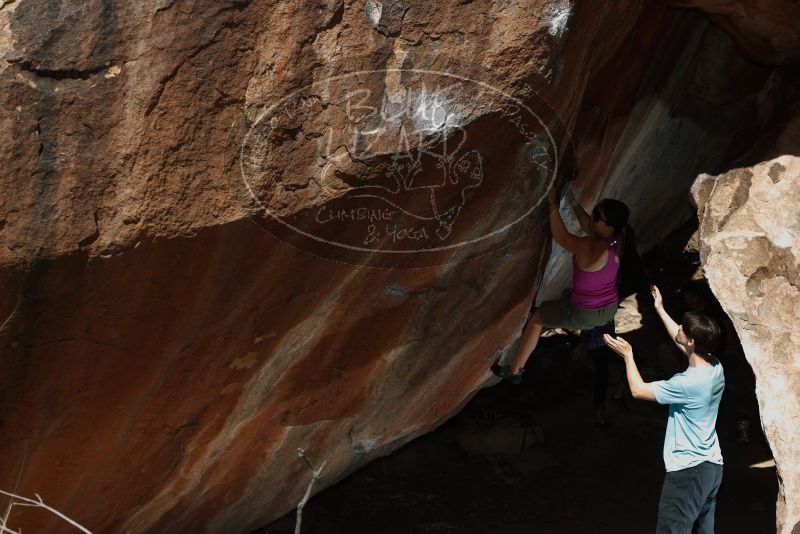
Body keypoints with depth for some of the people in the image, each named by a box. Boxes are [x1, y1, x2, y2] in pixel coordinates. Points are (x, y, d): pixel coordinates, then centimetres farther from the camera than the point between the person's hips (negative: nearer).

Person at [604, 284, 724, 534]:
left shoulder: (688, 383, -25)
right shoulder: (716, 367, -1)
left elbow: (638, 390, -12)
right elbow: (681, 342, 19)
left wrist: (628, 355, 1)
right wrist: (660, 309, 27)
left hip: (687, 471, -9)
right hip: (712, 467, 9)